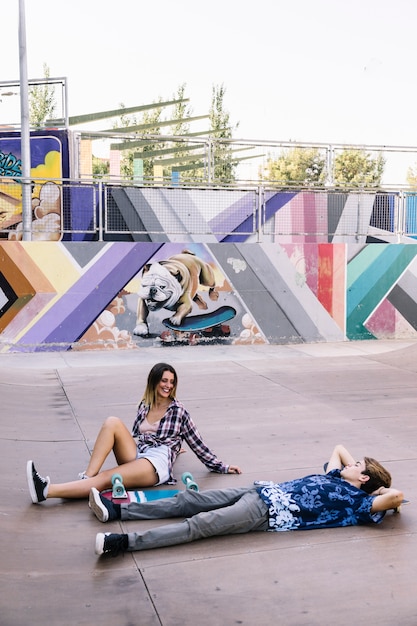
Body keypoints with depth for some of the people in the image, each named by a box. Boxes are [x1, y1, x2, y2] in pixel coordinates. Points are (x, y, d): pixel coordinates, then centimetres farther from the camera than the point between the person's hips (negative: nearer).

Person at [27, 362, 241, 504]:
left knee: (105, 479, -28)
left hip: (157, 464, -5)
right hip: (135, 456, 5)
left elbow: (197, 444, 8)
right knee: (112, 422, -22)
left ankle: (46, 491, -37)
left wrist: (221, 467, 6)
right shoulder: (144, 406, 18)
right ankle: (87, 476, -27)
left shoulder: (178, 410, 6)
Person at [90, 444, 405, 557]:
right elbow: (340, 448, 38)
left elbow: (396, 496, -14)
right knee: (190, 500, 0)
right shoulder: (335, 479, 22)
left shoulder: (356, 500, 0)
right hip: (263, 491, 8)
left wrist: (383, 491, 5)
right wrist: (358, 470, 30)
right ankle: (116, 510, 1)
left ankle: (125, 542, -30)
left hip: (269, 511, -8)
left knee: (198, 525, -22)